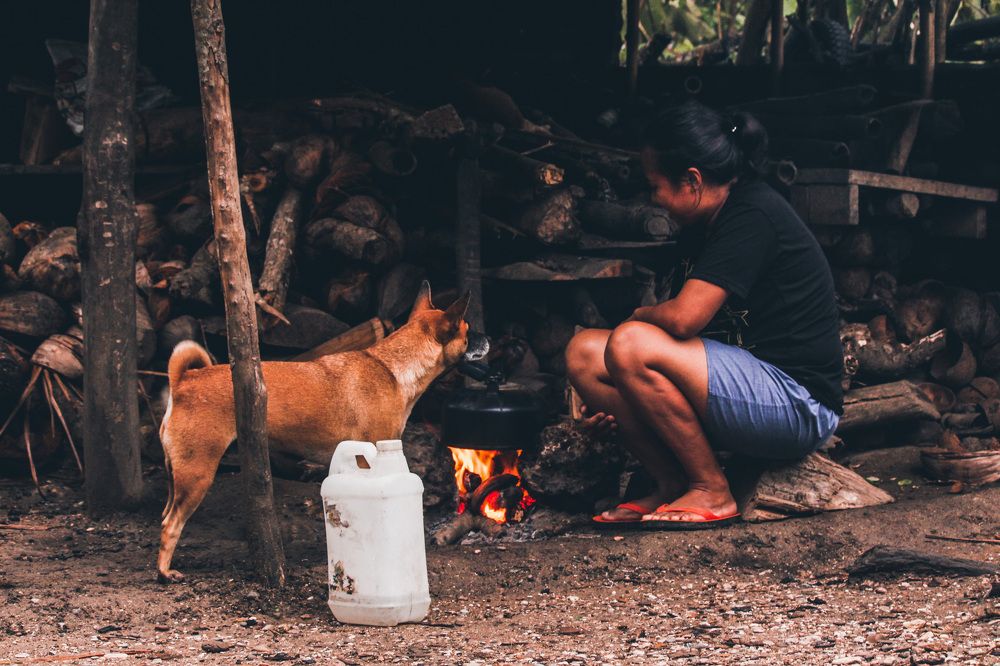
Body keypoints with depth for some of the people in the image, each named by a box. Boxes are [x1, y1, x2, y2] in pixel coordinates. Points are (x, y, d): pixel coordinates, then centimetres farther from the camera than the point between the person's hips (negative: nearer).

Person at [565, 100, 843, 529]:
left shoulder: (752, 215, -15)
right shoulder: (722, 220, 14)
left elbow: (683, 318, -24)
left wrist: (638, 317, 0)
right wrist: (619, 403, 8)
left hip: (800, 407, -9)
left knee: (629, 345, -26)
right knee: (584, 352, 1)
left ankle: (712, 493, -11)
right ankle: (673, 487, 0)